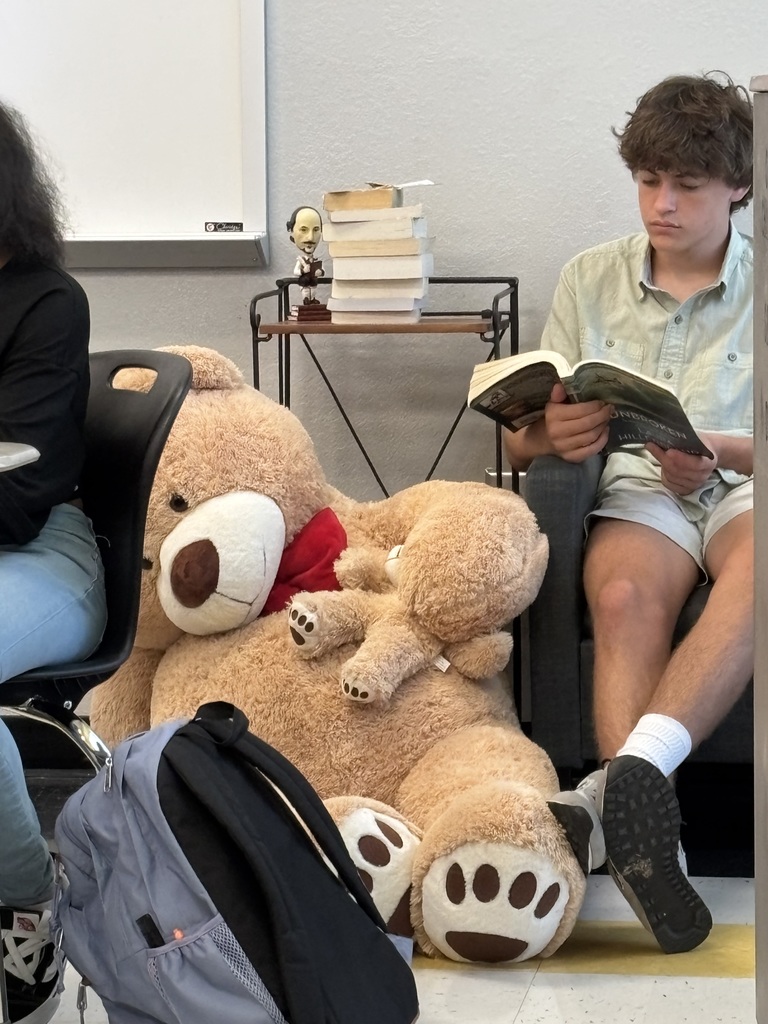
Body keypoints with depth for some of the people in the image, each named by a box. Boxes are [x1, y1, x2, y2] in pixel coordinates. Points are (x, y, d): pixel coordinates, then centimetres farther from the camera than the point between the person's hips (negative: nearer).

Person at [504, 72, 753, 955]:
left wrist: (717, 450, -19)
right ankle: (644, 817, -49)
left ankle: (628, 775, -53)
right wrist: (549, 434, -14)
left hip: (745, 485, -1)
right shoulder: (590, 280, 15)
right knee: (624, 596, -36)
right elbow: (519, 445, 13)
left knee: (755, 563, -39)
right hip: (639, 489, 1)